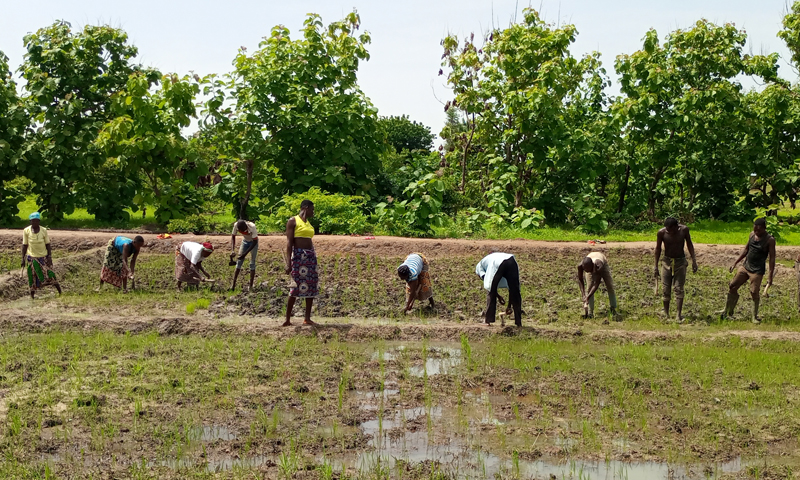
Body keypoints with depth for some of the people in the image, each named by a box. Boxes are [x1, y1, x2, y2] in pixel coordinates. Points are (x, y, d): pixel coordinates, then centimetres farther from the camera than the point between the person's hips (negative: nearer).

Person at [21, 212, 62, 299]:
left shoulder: (44, 230, -6)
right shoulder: (26, 231, -6)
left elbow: (47, 244, -1)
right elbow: (24, 245, 0)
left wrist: (50, 257, -7)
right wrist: (23, 258, -2)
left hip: (43, 257, 0)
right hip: (31, 257, 0)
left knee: (50, 275, 0)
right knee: (32, 278, 3)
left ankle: (60, 293, 13)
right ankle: (32, 295, 14)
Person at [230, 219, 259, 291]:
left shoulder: (252, 227, -37)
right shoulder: (236, 225, -27)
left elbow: (255, 241, -29)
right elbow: (233, 237, -13)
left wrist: (245, 253, -32)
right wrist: (232, 250, -26)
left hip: (253, 242, -4)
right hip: (245, 241, 4)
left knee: (252, 263, -8)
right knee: (239, 262, -2)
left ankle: (251, 286, -5)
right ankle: (233, 284, -1)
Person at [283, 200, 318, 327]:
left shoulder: (308, 223, 18)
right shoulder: (293, 221, -3)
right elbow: (289, 242, -10)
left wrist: (313, 260, 19)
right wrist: (288, 263, -17)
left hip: (311, 256, 8)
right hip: (298, 255, -8)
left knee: (311, 287, 5)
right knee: (296, 286, -9)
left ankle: (307, 318, 10)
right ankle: (287, 319, -4)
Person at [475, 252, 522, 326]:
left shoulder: (479, 266, 32)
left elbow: (485, 280, 12)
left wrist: (498, 296, 14)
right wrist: (510, 304, 39)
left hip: (497, 264, -4)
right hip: (512, 261, 4)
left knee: (491, 292, 14)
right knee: (515, 293, 11)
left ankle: (488, 320, 15)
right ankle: (518, 321, 11)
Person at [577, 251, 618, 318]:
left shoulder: (598, 266, -49)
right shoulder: (580, 266, -41)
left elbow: (596, 284, -44)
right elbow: (580, 280, -24)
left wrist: (588, 297, -46)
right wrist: (583, 294, -33)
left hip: (603, 263, -1)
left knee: (610, 287, 2)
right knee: (590, 287, -13)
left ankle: (613, 309, 17)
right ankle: (590, 312, -13)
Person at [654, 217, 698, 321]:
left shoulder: (684, 230, -12)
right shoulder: (661, 233, -14)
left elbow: (689, 244, 3)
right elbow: (658, 249, -1)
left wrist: (693, 260, 2)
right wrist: (656, 266, 0)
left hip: (680, 262, 0)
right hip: (667, 262, 0)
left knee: (679, 289, -6)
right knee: (666, 289, 1)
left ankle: (679, 315, -9)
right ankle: (666, 314, 11)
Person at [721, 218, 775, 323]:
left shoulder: (770, 240, -12)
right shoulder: (752, 234, 5)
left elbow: (772, 258, -11)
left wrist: (770, 277, -15)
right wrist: (735, 263, 17)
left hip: (757, 271, -6)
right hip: (745, 267, 6)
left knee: (754, 292, -11)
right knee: (732, 287, 4)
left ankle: (755, 316, 8)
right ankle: (727, 312, 17)